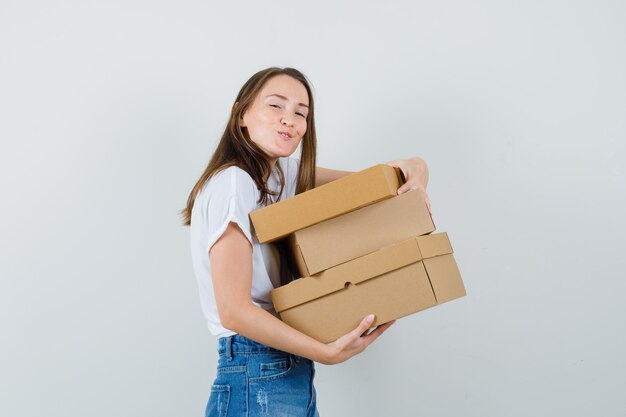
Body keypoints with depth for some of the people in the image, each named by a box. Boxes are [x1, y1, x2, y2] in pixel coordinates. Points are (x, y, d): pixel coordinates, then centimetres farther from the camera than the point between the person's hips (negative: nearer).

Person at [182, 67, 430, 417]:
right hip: (258, 382, -9)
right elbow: (234, 311, -22)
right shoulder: (232, 182, -16)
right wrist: (327, 352, -23)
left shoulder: (282, 172, 8)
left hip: (292, 375, 9)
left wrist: (414, 168, -9)